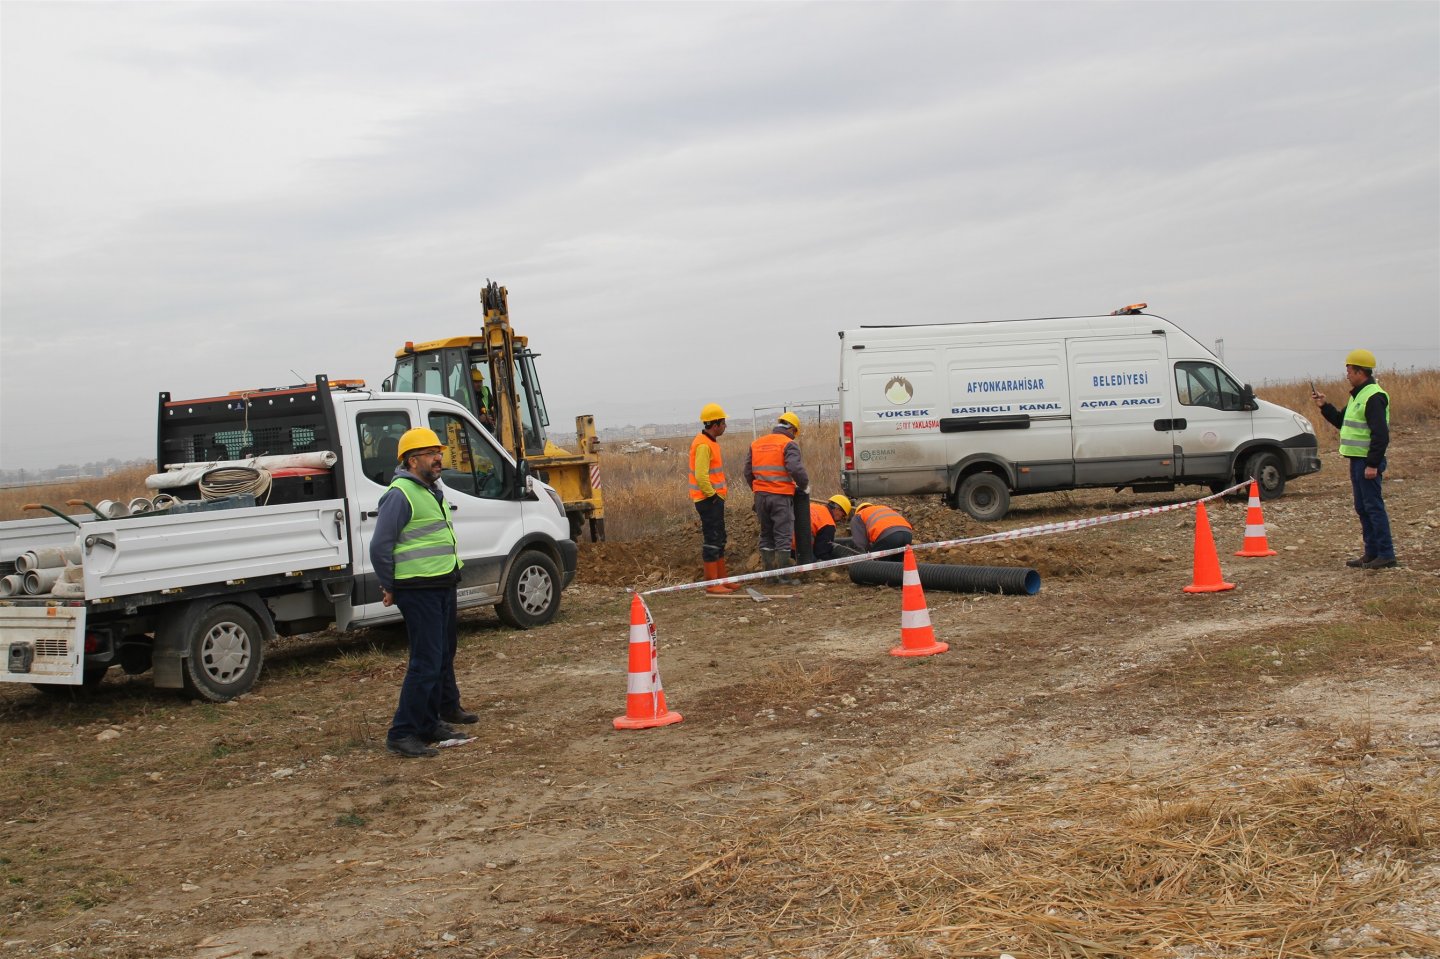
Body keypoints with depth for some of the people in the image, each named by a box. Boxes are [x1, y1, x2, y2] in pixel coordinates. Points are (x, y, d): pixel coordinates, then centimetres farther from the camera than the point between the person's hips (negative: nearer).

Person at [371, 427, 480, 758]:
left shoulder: (433, 490, 14)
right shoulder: (400, 494, -16)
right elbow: (380, 547, -17)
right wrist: (391, 587, -9)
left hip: (443, 586, 10)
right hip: (418, 591, -10)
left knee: (445, 654, 25)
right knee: (426, 662, -12)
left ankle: (447, 709, 45)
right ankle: (403, 733, -8)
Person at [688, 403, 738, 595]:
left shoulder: (710, 442, 15)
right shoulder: (703, 445, -18)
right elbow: (701, 475, -25)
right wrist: (712, 495, -17)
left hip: (714, 498, 11)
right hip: (709, 500, -11)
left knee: (719, 540, 16)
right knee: (711, 541, -7)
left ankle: (722, 579, 25)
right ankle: (712, 584, -4)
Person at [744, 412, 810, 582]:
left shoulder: (756, 444, 14)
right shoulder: (788, 444, -6)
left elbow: (748, 472, 14)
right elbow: (795, 469, -18)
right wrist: (804, 485, -2)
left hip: (761, 495, 6)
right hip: (781, 496, -6)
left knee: (766, 535, 14)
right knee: (783, 536, -1)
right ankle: (784, 576, -1)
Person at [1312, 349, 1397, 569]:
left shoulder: (1374, 397, -16)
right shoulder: (1358, 395, 16)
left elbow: (1381, 434, -21)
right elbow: (1342, 422, 24)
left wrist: (1373, 464, -23)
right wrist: (1324, 406, 13)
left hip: (1368, 462, -10)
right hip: (1357, 460, 10)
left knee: (1373, 506, -7)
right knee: (1362, 508, 13)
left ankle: (1386, 554, -3)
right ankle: (1372, 553, 19)